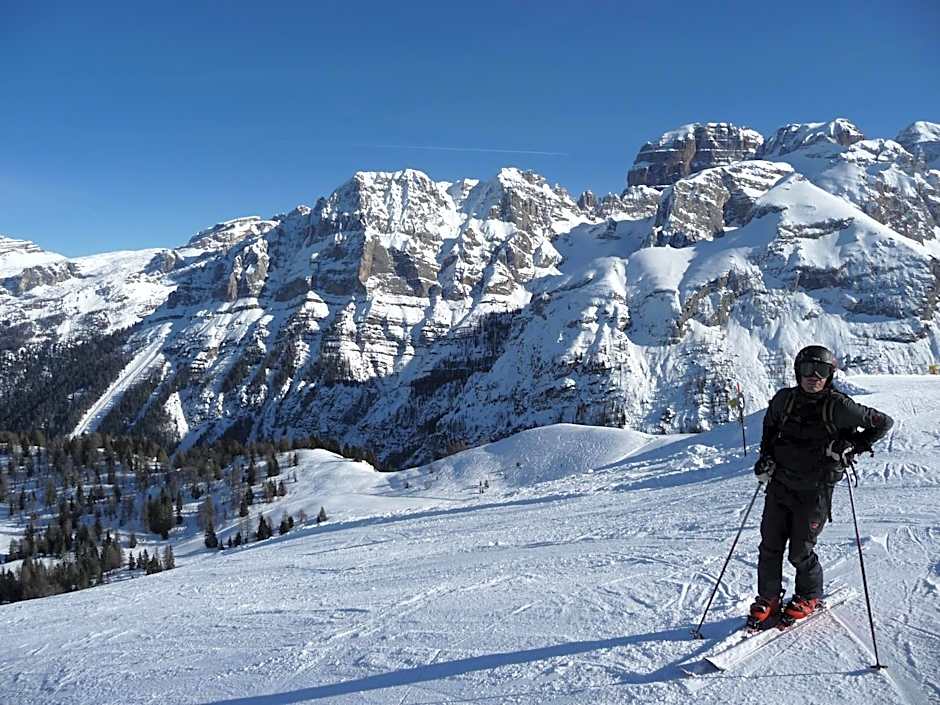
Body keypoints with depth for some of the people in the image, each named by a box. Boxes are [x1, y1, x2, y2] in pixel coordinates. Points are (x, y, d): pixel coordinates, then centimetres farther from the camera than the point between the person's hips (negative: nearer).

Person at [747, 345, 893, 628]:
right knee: (770, 546, 5)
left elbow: (883, 422, -2)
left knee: (800, 552, 2)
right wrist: (765, 457, 7)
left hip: (814, 491, -3)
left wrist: (852, 446, -13)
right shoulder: (784, 399, -1)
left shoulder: (838, 407, -12)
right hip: (779, 485, 4)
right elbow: (770, 425, 19)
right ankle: (768, 599, 23)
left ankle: (809, 597, 29)